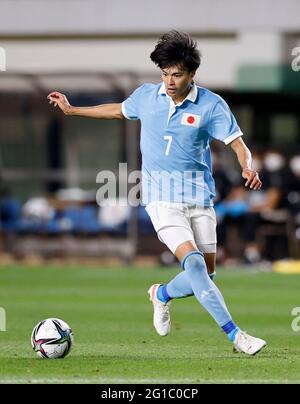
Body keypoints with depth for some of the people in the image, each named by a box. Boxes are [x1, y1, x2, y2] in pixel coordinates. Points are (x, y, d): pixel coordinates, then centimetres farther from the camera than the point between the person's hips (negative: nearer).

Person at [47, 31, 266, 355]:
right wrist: (72, 110, 28)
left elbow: (237, 144, -10)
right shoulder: (146, 96, 1)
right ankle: (235, 335, -19)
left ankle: (162, 294, 35)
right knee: (193, 263, -20)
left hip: (199, 195, 1)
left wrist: (247, 168, -32)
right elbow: (119, 110, 22)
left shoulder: (211, 105, -6)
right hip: (161, 195, -1)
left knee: (205, 274, 2)